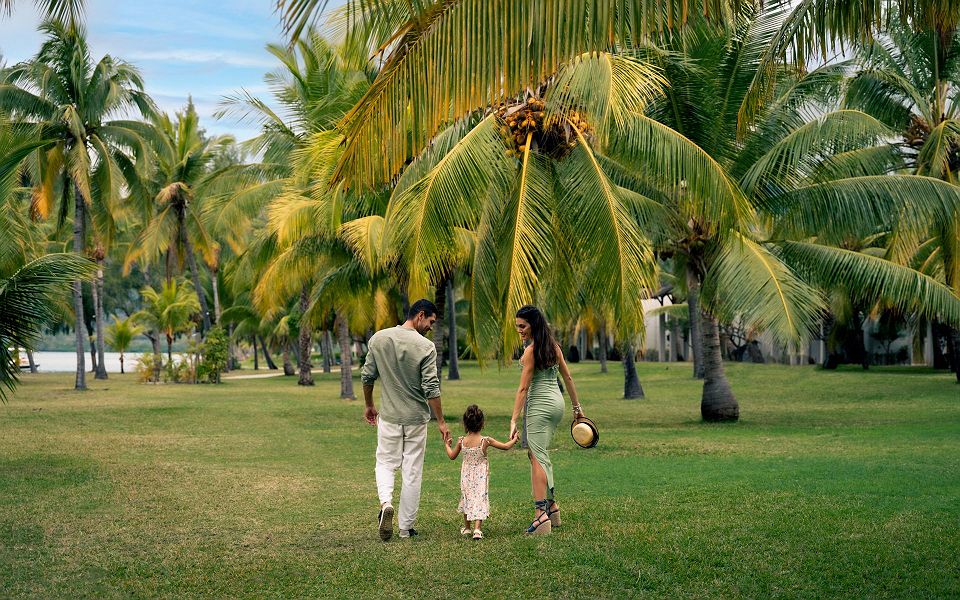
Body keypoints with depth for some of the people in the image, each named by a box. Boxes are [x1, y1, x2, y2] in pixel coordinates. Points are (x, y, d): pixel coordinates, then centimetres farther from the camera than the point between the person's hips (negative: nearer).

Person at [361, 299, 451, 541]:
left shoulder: (378, 339, -2)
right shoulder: (425, 347, -13)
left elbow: (367, 376, 4)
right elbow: (431, 388, -15)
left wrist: (369, 405, 18)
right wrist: (441, 421, -7)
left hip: (389, 415, 2)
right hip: (416, 418, -2)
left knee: (385, 463, 17)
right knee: (412, 472, 8)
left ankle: (386, 502, -12)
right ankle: (406, 527, 13)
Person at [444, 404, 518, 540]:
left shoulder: (461, 441, -8)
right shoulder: (485, 441, -14)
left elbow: (452, 456, 8)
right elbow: (506, 446, -6)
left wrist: (447, 445, 26)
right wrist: (514, 439, 13)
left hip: (466, 477, 3)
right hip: (481, 477, -3)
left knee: (467, 499, 19)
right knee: (480, 499, -1)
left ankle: (467, 527, 30)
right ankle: (477, 528, -17)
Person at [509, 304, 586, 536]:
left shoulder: (531, 350, -13)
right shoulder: (553, 346, 10)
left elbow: (523, 388, -16)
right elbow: (567, 377, 16)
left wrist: (514, 420, -15)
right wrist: (577, 406, 25)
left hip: (540, 404, -8)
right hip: (556, 401, 8)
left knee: (537, 457, -10)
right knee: (537, 454, 18)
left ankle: (541, 515, -18)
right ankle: (552, 507, 20)